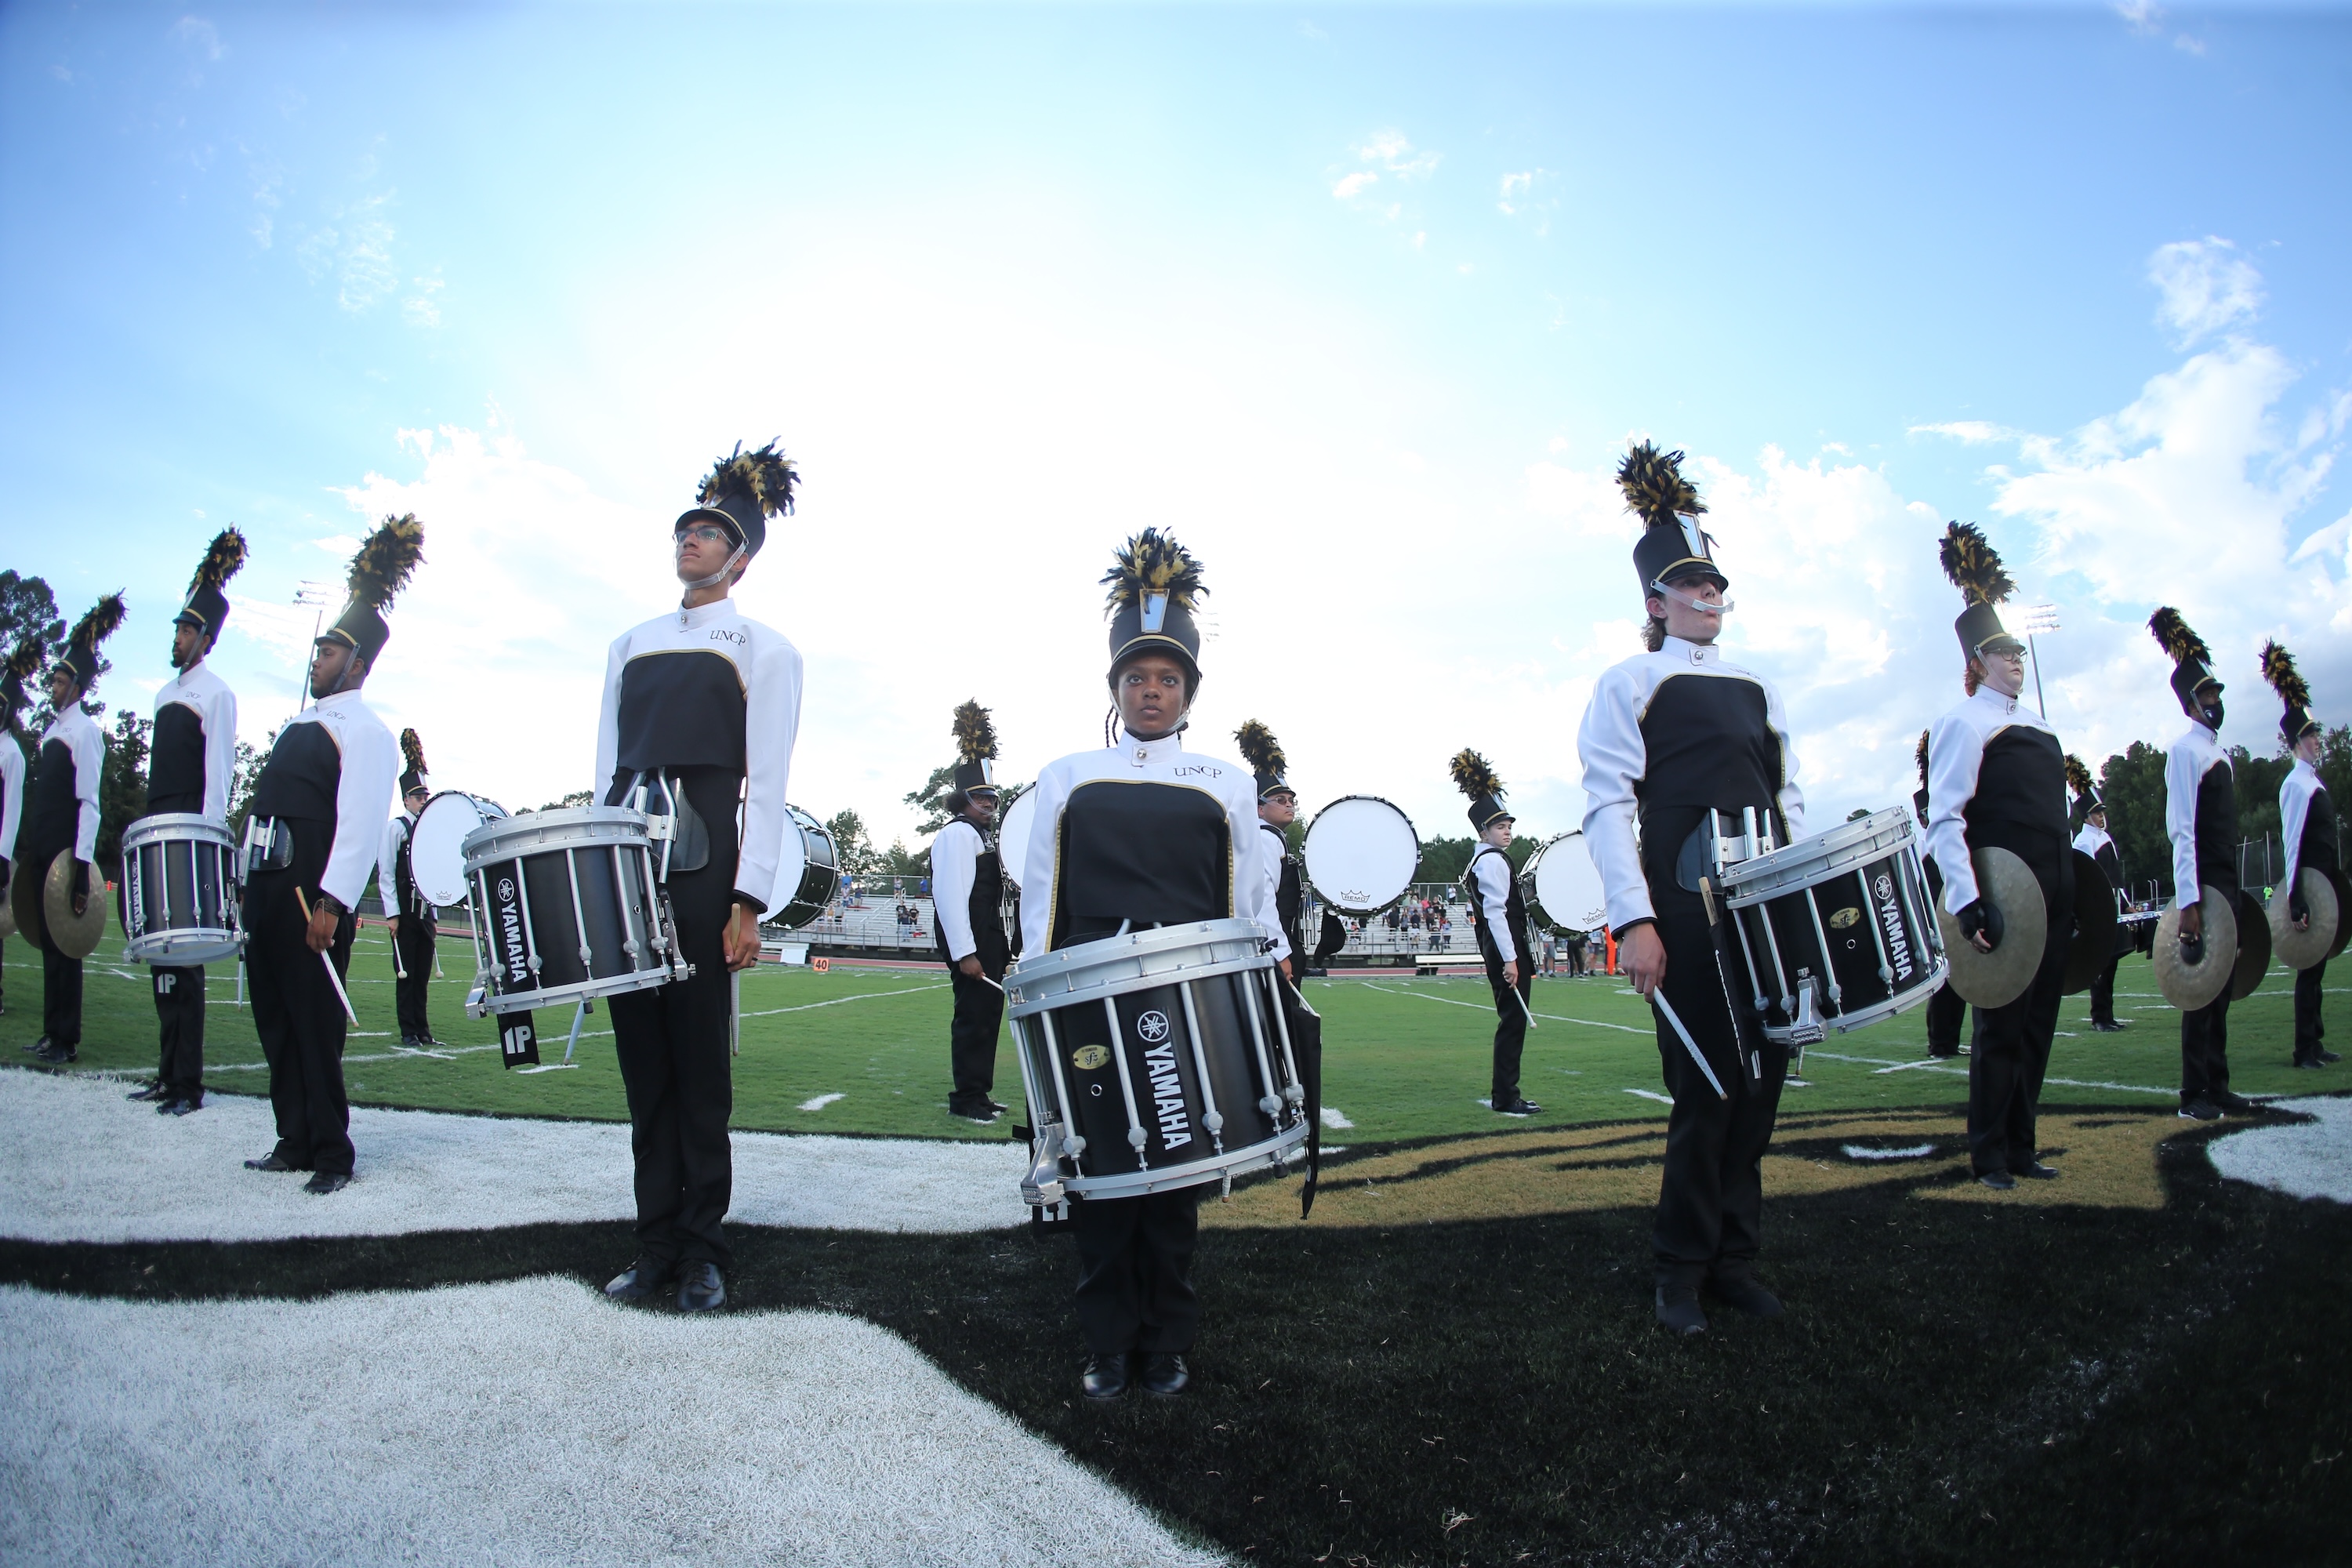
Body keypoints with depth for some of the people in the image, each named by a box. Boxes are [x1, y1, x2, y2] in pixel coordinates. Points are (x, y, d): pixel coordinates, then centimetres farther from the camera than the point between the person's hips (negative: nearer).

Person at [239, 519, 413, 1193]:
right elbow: (266, 808, 23)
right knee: (274, 1017, 12)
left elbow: (361, 822, -19)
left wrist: (332, 902, -25)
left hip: (313, 893, -9)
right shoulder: (300, 725, 19)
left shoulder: (365, 732, -9)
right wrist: (250, 884, 19)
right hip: (267, 886, 9)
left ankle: (332, 1153, 6)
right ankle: (295, 1141, 22)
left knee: (315, 1022, -4)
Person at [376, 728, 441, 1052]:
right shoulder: (395, 827, -3)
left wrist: (433, 914, 15)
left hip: (425, 910, 5)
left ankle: (423, 1030, 11)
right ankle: (409, 1033, 4)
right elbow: (385, 874, -6)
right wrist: (392, 913, -12)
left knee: (423, 974, 7)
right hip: (405, 910, -5)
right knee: (406, 973, -1)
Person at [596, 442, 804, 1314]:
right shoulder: (630, 647, 21)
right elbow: (606, 769, 19)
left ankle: (701, 1246, 10)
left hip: (701, 866, -5)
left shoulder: (763, 651, 5)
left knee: (698, 1055, -1)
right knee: (641, 1054, 6)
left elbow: (768, 782, -4)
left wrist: (749, 902, -12)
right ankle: (656, 1240, 16)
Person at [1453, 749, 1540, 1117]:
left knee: (1511, 1022, 13)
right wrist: (1510, 959, -24)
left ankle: (1505, 1093, 18)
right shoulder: (1493, 861, -14)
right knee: (1512, 1022, -7)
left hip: (1502, 950, 11)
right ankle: (1505, 1099, -3)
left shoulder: (1480, 861, 18)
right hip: (1507, 950, -11)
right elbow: (1496, 913, -21)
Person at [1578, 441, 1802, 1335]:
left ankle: (1734, 1260, 23)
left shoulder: (1754, 691, 20)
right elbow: (1608, 806, -8)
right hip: (1688, 918, -6)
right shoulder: (1629, 685, 0)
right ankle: (1681, 1273, 14)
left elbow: (1789, 799, 21)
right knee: (1704, 1094, -2)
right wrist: (1632, 920, -17)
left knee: (1760, 1088, 8)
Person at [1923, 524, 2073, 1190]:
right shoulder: (1964, 723, -8)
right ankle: (1990, 1155, 11)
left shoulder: (2039, 729, 19)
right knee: (2001, 1025, -1)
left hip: (2053, 897, 8)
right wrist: (1966, 899, -26)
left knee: (2038, 1024, 13)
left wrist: (2072, 895, 20)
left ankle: (2022, 1146, 25)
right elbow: (1944, 818, -18)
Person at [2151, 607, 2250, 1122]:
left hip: (2227, 886, 9)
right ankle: (2192, 1095, -1)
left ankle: (2218, 1088, 19)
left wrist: (2233, 890, 17)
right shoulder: (2185, 750, -11)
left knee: (2221, 988, 12)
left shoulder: (2218, 751, 17)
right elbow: (2181, 831, -18)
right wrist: (2188, 903, -23)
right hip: (2202, 886, -9)